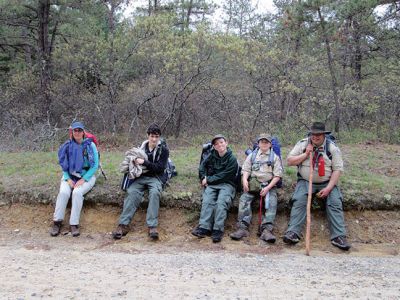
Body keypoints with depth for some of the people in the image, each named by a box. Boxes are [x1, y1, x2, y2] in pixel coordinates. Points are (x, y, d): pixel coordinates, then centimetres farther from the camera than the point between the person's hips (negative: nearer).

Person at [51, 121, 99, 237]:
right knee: (63, 192, -26)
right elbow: (64, 165, 8)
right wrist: (68, 179, -9)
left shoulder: (90, 145, -5)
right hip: (70, 176, 3)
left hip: (87, 176, -2)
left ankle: (74, 224, -22)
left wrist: (83, 179, -15)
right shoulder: (67, 146, 3)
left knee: (77, 192, -31)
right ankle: (57, 222, -14)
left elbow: (95, 166, -6)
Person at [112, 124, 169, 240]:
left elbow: (160, 168, -6)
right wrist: (135, 162, -1)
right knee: (132, 192, -29)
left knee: (155, 193, -35)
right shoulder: (141, 147, 16)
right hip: (141, 177, 2)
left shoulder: (163, 150, 5)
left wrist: (144, 162, -16)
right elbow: (135, 162, 25)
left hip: (155, 178, -2)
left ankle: (152, 226, -37)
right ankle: (123, 224, -33)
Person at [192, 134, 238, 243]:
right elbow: (202, 166, 23)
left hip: (226, 185, -3)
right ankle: (204, 228, -34)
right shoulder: (212, 156, 14)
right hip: (211, 185, 4)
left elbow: (223, 176, -9)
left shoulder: (232, 159, -3)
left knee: (221, 202, -30)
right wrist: (204, 179, 6)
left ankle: (218, 230, -34)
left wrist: (208, 180, -6)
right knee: (207, 201, -24)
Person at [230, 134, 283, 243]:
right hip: (253, 185, 1)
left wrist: (268, 188, -11)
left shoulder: (275, 157, 12)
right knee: (244, 199, -25)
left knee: (272, 202, -29)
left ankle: (267, 230, -38)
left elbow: (277, 175, 4)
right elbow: (246, 170, 10)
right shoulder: (252, 156, 20)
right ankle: (243, 228, -32)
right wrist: (245, 180, -13)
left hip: (269, 185, -1)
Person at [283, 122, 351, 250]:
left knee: (335, 203, -21)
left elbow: (337, 169, -4)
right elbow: (289, 161, 2)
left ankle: (339, 236, -20)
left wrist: (328, 188, -15)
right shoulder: (302, 144, 3)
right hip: (305, 182, 0)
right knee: (299, 201, -24)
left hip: (327, 183, 0)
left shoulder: (332, 148, -1)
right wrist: (305, 154, -11)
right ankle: (292, 233, -27)